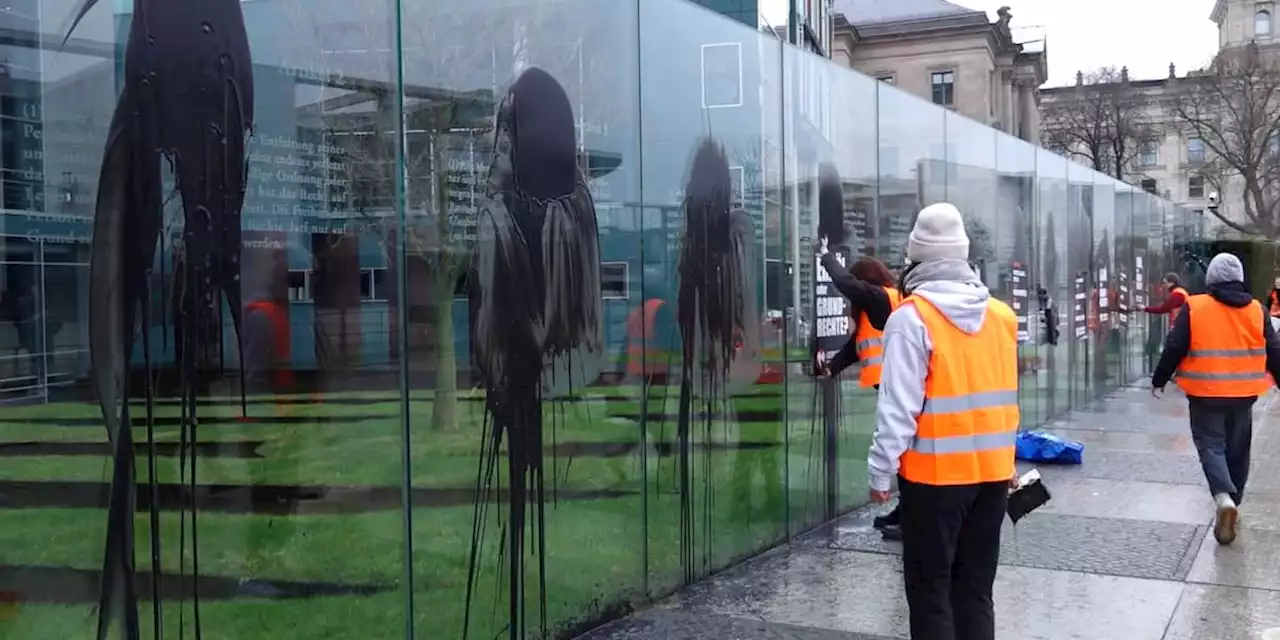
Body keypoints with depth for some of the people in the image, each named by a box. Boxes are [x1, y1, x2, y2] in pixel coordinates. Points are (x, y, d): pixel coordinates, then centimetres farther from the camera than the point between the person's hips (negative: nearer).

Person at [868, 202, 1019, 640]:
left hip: (935, 474, -6)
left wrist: (881, 469, -10)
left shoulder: (912, 316, -12)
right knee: (975, 589, 15)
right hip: (993, 470, 6)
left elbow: (898, 405, -16)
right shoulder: (1002, 314, 7)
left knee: (930, 591, 4)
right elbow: (1005, 395, 12)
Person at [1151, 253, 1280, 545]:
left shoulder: (1194, 307, -9)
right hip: (1243, 393, 3)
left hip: (1206, 394, -3)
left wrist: (1159, 380, 4)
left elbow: (1174, 348, -7)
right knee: (1238, 450, 16)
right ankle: (1233, 500, 27)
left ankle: (1224, 497, -22)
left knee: (1211, 446, 1)